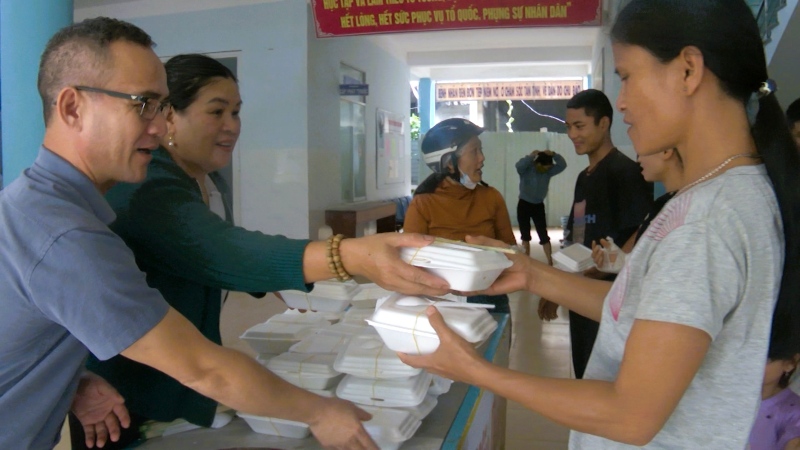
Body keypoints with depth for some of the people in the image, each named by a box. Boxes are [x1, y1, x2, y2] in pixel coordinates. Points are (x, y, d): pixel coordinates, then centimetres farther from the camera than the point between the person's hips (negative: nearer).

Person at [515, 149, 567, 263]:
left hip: (538, 206, 2)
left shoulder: (548, 172, -2)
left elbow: (562, 165, -10)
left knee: (543, 235, -3)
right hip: (524, 205, -2)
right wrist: (531, 156, -28)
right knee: (525, 235, 6)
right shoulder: (526, 169, -14)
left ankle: (550, 262, -2)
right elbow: (519, 165, -36)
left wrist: (553, 154, -22)